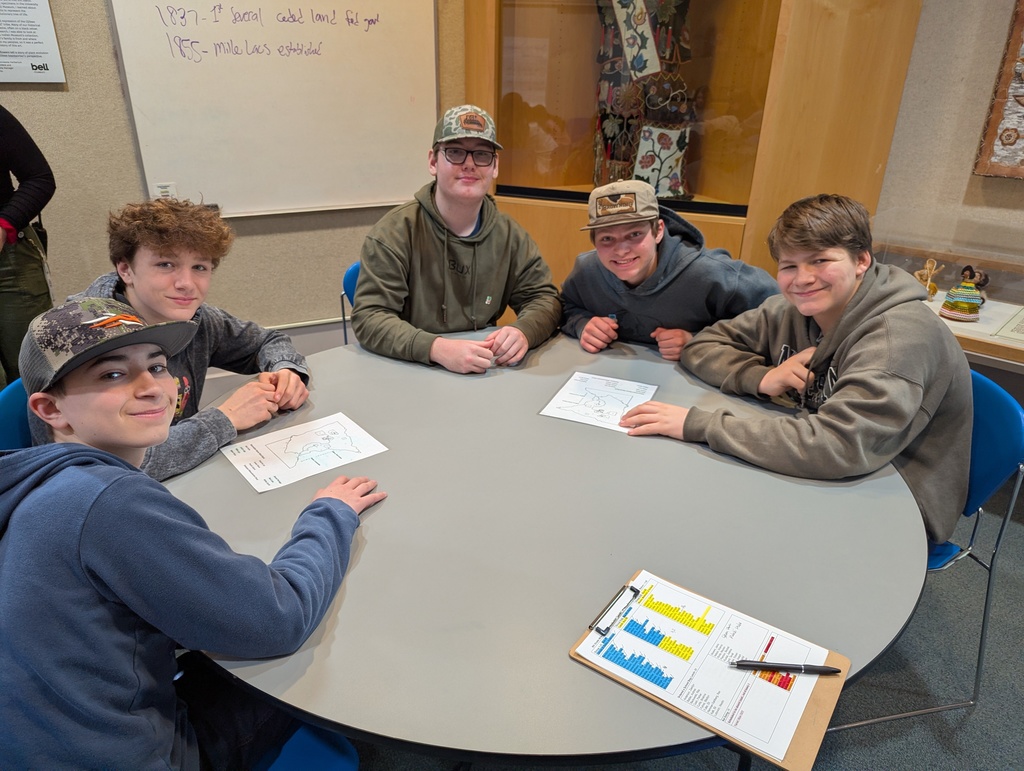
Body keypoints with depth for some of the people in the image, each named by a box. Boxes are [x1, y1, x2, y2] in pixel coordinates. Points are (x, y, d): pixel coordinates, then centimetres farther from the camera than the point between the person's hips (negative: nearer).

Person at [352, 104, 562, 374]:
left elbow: (544, 297, 6)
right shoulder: (394, 232, -9)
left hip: (488, 376, 4)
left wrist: (523, 332, -17)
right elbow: (369, 317, -15)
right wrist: (437, 348, -32)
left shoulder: (508, 233, 5)